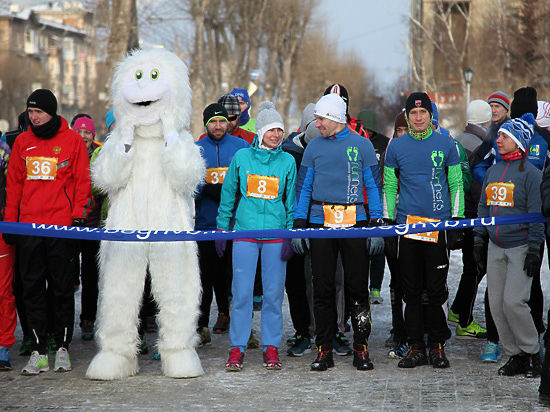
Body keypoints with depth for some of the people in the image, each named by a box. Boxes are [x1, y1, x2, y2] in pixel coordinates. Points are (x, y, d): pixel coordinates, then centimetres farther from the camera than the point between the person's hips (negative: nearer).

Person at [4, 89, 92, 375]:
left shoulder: (72, 140, 2)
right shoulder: (22, 142, 11)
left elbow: (82, 181, 1)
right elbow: (14, 183, 14)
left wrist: (78, 217, -7)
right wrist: (9, 221, 8)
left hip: (62, 225, -3)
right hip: (28, 225, 3)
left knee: (62, 288, 2)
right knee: (32, 289, 2)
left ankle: (62, 348, 11)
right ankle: (38, 351, 5)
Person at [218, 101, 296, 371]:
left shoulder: (287, 161, 6)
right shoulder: (242, 157, 5)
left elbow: (291, 200, 10)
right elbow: (228, 195, 12)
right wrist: (222, 228, 9)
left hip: (276, 233, 1)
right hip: (244, 230, -1)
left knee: (273, 293, 2)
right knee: (241, 292, -3)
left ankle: (271, 347, 12)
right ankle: (237, 349, 4)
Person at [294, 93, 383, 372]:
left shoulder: (361, 145, 5)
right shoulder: (314, 147, 10)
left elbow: (373, 184, 6)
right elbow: (304, 186, 12)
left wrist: (376, 220, -1)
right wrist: (299, 221, 3)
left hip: (354, 222, -2)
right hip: (320, 221, 2)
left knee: (357, 286, -1)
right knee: (322, 287, 2)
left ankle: (361, 348, 7)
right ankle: (324, 349, 8)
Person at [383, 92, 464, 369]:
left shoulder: (446, 144, 4)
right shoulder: (396, 146, 6)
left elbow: (456, 184, 8)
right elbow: (389, 187, 11)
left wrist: (457, 222, 2)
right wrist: (388, 224, 5)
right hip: (407, 223, 1)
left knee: (437, 289, 0)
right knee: (411, 290, 4)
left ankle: (437, 345, 9)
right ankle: (415, 346, 9)